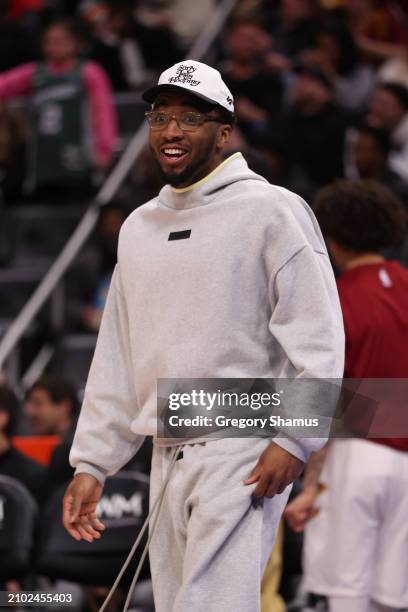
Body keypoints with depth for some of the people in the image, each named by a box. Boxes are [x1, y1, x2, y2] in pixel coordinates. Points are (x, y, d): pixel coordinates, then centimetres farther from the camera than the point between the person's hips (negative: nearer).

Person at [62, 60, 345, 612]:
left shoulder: (272, 211, -3)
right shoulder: (139, 226, 18)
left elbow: (318, 338, -8)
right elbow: (117, 357, 20)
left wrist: (294, 439, -17)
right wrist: (91, 463, 15)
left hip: (244, 456, -7)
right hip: (167, 459, 7)